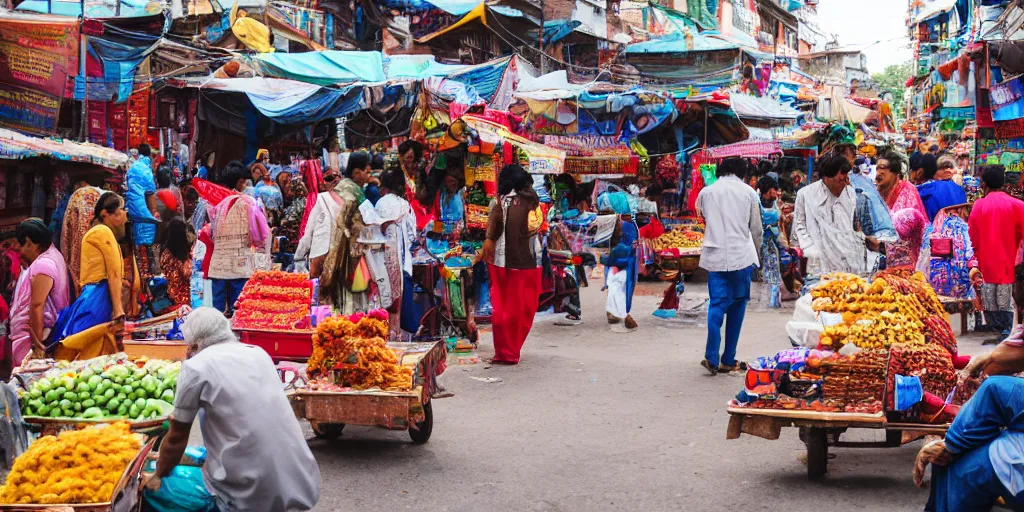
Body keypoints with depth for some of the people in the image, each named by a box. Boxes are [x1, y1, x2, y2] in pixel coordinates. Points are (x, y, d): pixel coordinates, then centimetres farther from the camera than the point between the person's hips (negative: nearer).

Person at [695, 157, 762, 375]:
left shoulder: (706, 192, 9)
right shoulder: (748, 192, 3)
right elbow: (756, 229, 8)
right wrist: (756, 252, 24)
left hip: (715, 256, 1)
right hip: (741, 255, -1)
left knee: (717, 304, 2)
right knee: (737, 305, 9)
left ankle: (712, 357, -15)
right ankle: (728, 360, 9)